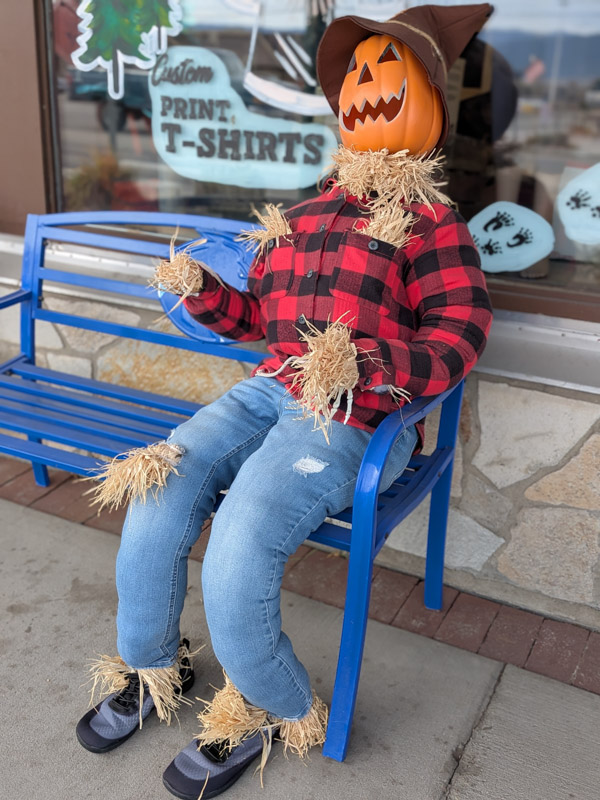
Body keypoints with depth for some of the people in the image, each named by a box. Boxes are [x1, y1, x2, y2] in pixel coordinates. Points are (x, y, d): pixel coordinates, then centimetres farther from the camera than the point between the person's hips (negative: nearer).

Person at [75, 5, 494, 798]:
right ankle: (149, 670, 11)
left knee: (237, 549, -25)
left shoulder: (431, 222, 3)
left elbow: (457, 340, -8)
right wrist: (200, 289, 6)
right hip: (271, 390, 6)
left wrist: (363, 363, -25)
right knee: (155, 501, -15)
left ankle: (272, 710, 5)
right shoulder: (297, 219, 21)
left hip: (356, 416, -6)